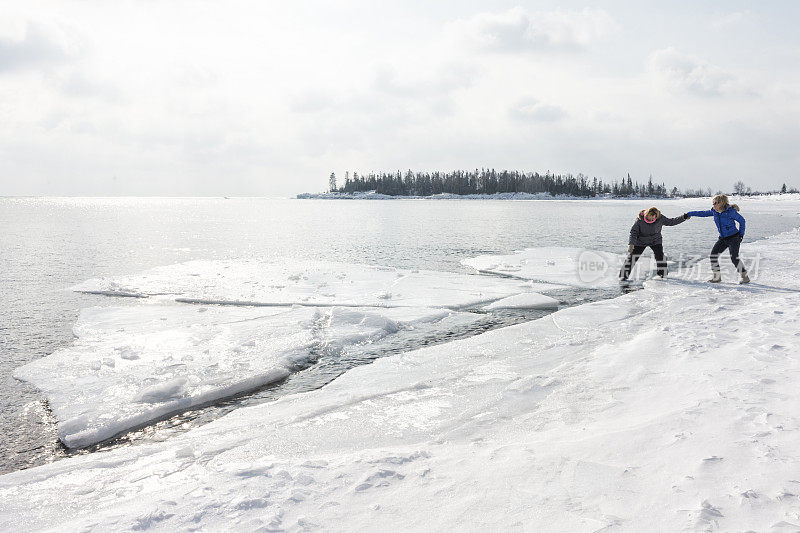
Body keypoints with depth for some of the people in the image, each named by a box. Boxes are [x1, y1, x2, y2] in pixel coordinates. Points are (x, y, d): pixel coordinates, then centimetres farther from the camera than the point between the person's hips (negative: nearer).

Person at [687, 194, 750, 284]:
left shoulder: (730, 211, -17)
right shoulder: (714, 211, 0)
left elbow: (742, 220, -5)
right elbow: (703, 213, 14)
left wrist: (741, 234, -3)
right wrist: (689, 214, 10)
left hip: (734, 238, -7)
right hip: (723, 239, 7)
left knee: (734, 258, -14)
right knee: (714, 254, -4)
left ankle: (745, 276, 4)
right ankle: (716, 277, 5)